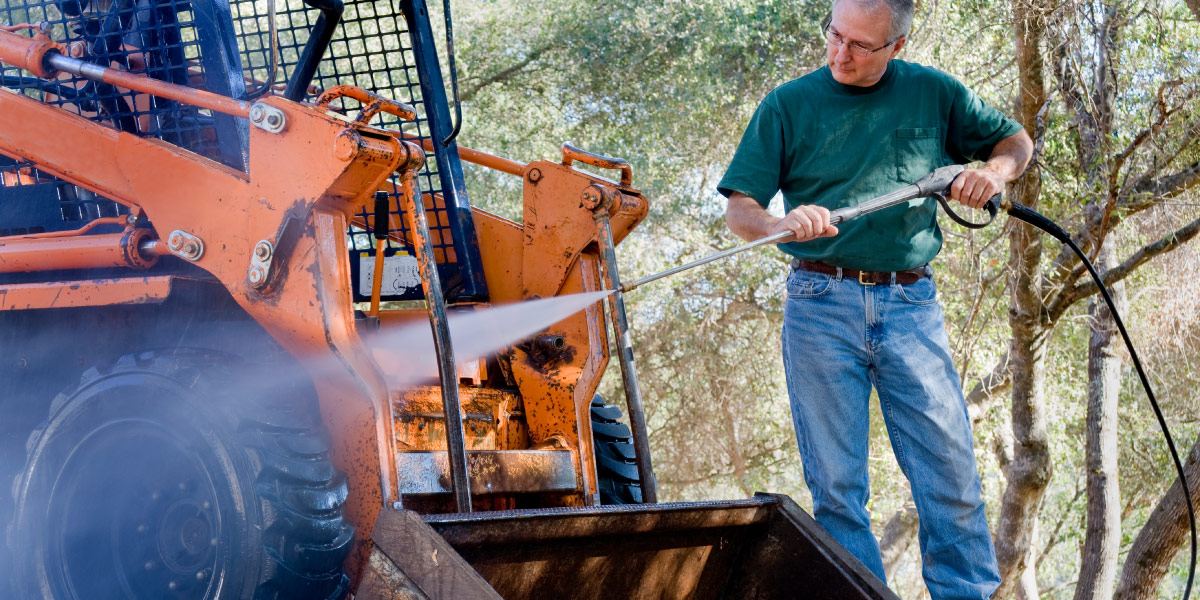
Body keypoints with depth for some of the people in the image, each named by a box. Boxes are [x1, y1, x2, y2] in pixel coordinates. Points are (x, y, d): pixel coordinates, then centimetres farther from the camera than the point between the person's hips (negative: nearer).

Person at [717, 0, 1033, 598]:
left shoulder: (933, 93, 10)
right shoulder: (789, 104, 6)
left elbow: (1016, 141, 22)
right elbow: (739, 210, 2)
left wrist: (994, 170, -2)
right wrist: (783, 225, -20)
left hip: (911, 304, 1)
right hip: (821, 304, 0)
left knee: (951, 472, -6)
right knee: (835, 486, -1)